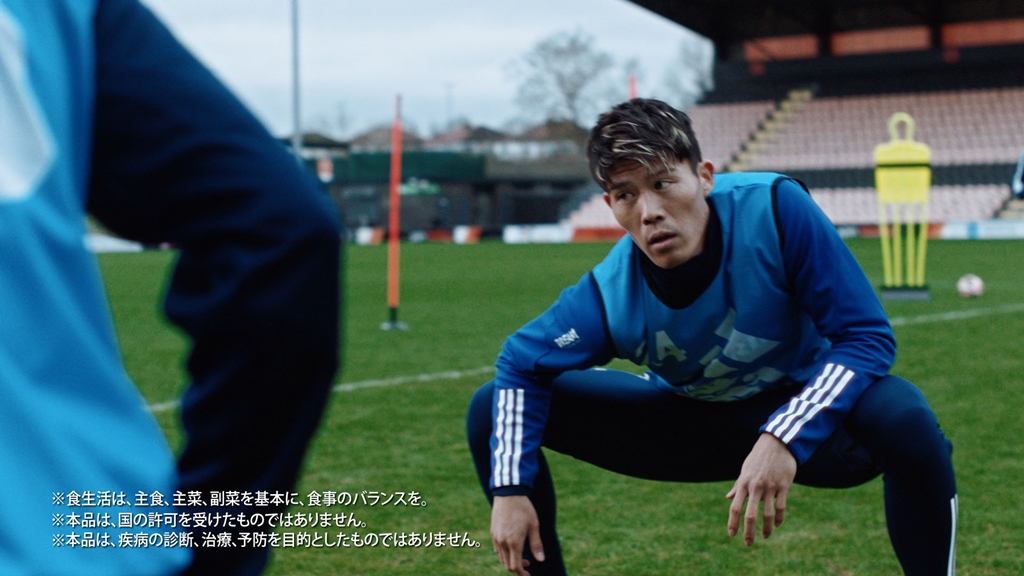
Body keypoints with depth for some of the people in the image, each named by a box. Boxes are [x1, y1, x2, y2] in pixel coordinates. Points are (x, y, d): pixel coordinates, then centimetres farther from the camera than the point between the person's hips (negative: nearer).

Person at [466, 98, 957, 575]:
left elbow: (868, 335, -26)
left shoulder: (774, 208, -30)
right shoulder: (608, 297, -23)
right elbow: (520, 363, -5)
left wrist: (785, 439, -38)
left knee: (905, 418, -38)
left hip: (805, 415, -2)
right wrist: (510, 488, -14)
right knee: (490, 408, -9)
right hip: (691, 421, 3)